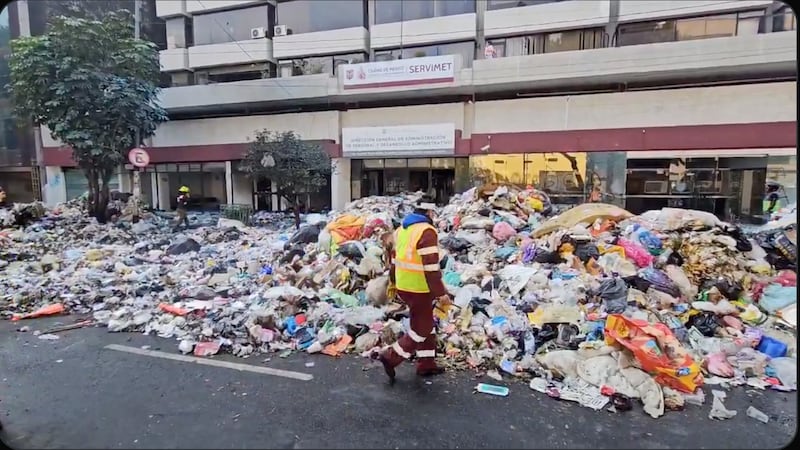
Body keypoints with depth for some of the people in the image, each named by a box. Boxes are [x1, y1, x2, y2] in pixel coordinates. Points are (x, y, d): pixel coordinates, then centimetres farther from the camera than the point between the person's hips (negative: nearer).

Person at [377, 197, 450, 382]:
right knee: (421, 329, 6)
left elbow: (395, 257, 17)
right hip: (419, 289, -9)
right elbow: (431, 267, -23)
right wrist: (440, 293, -18)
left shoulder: (402, 228, 10)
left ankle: (426, 364, 26)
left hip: (403, 286, 9)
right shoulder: (427, 231, -18)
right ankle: (391, 357, 8)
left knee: (426, 324, 19)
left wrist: (393, 282, 25)